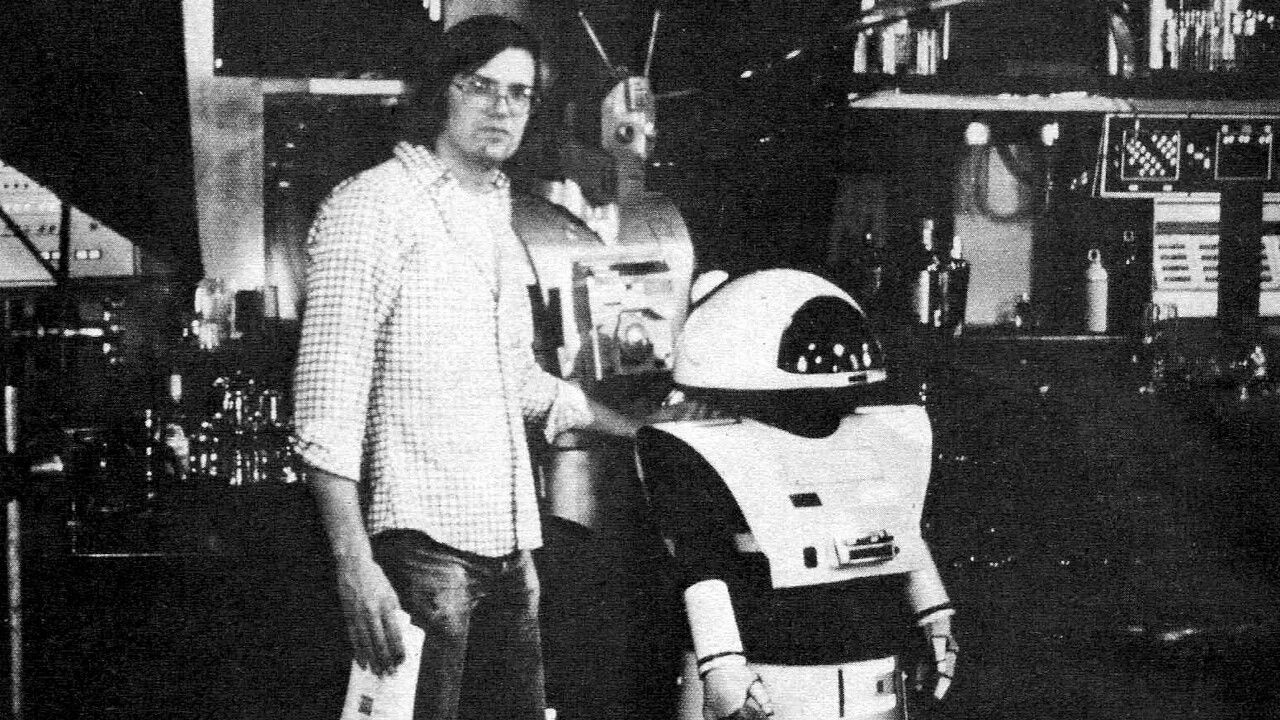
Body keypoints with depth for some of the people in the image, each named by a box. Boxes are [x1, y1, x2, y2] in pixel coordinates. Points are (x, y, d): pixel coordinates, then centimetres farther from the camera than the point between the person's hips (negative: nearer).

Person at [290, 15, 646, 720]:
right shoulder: (371, 206, -6)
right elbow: (327, 399, -13)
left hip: (510, 545, 8)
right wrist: (355, 567, -20)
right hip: (423, 540, -8)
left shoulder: (496, 218, 19)